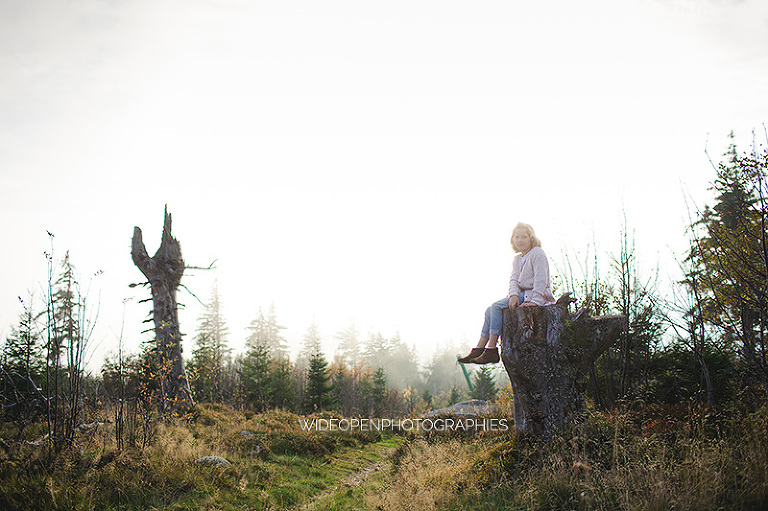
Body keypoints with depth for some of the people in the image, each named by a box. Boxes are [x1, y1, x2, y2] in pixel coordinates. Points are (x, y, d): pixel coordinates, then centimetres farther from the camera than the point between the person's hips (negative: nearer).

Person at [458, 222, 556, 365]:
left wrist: (534, 301, -24)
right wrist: (513, 295, -15)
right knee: (490, 310, -5)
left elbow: (541, 279, -16)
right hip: (522, 294, 9)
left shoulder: (537, 253, -7)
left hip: (537, 295, -9)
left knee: (497, 307, -22)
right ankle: (478, 350, -8)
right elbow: (513, 279, 6)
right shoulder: (517, 259, 18)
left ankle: (491, 351, -22)